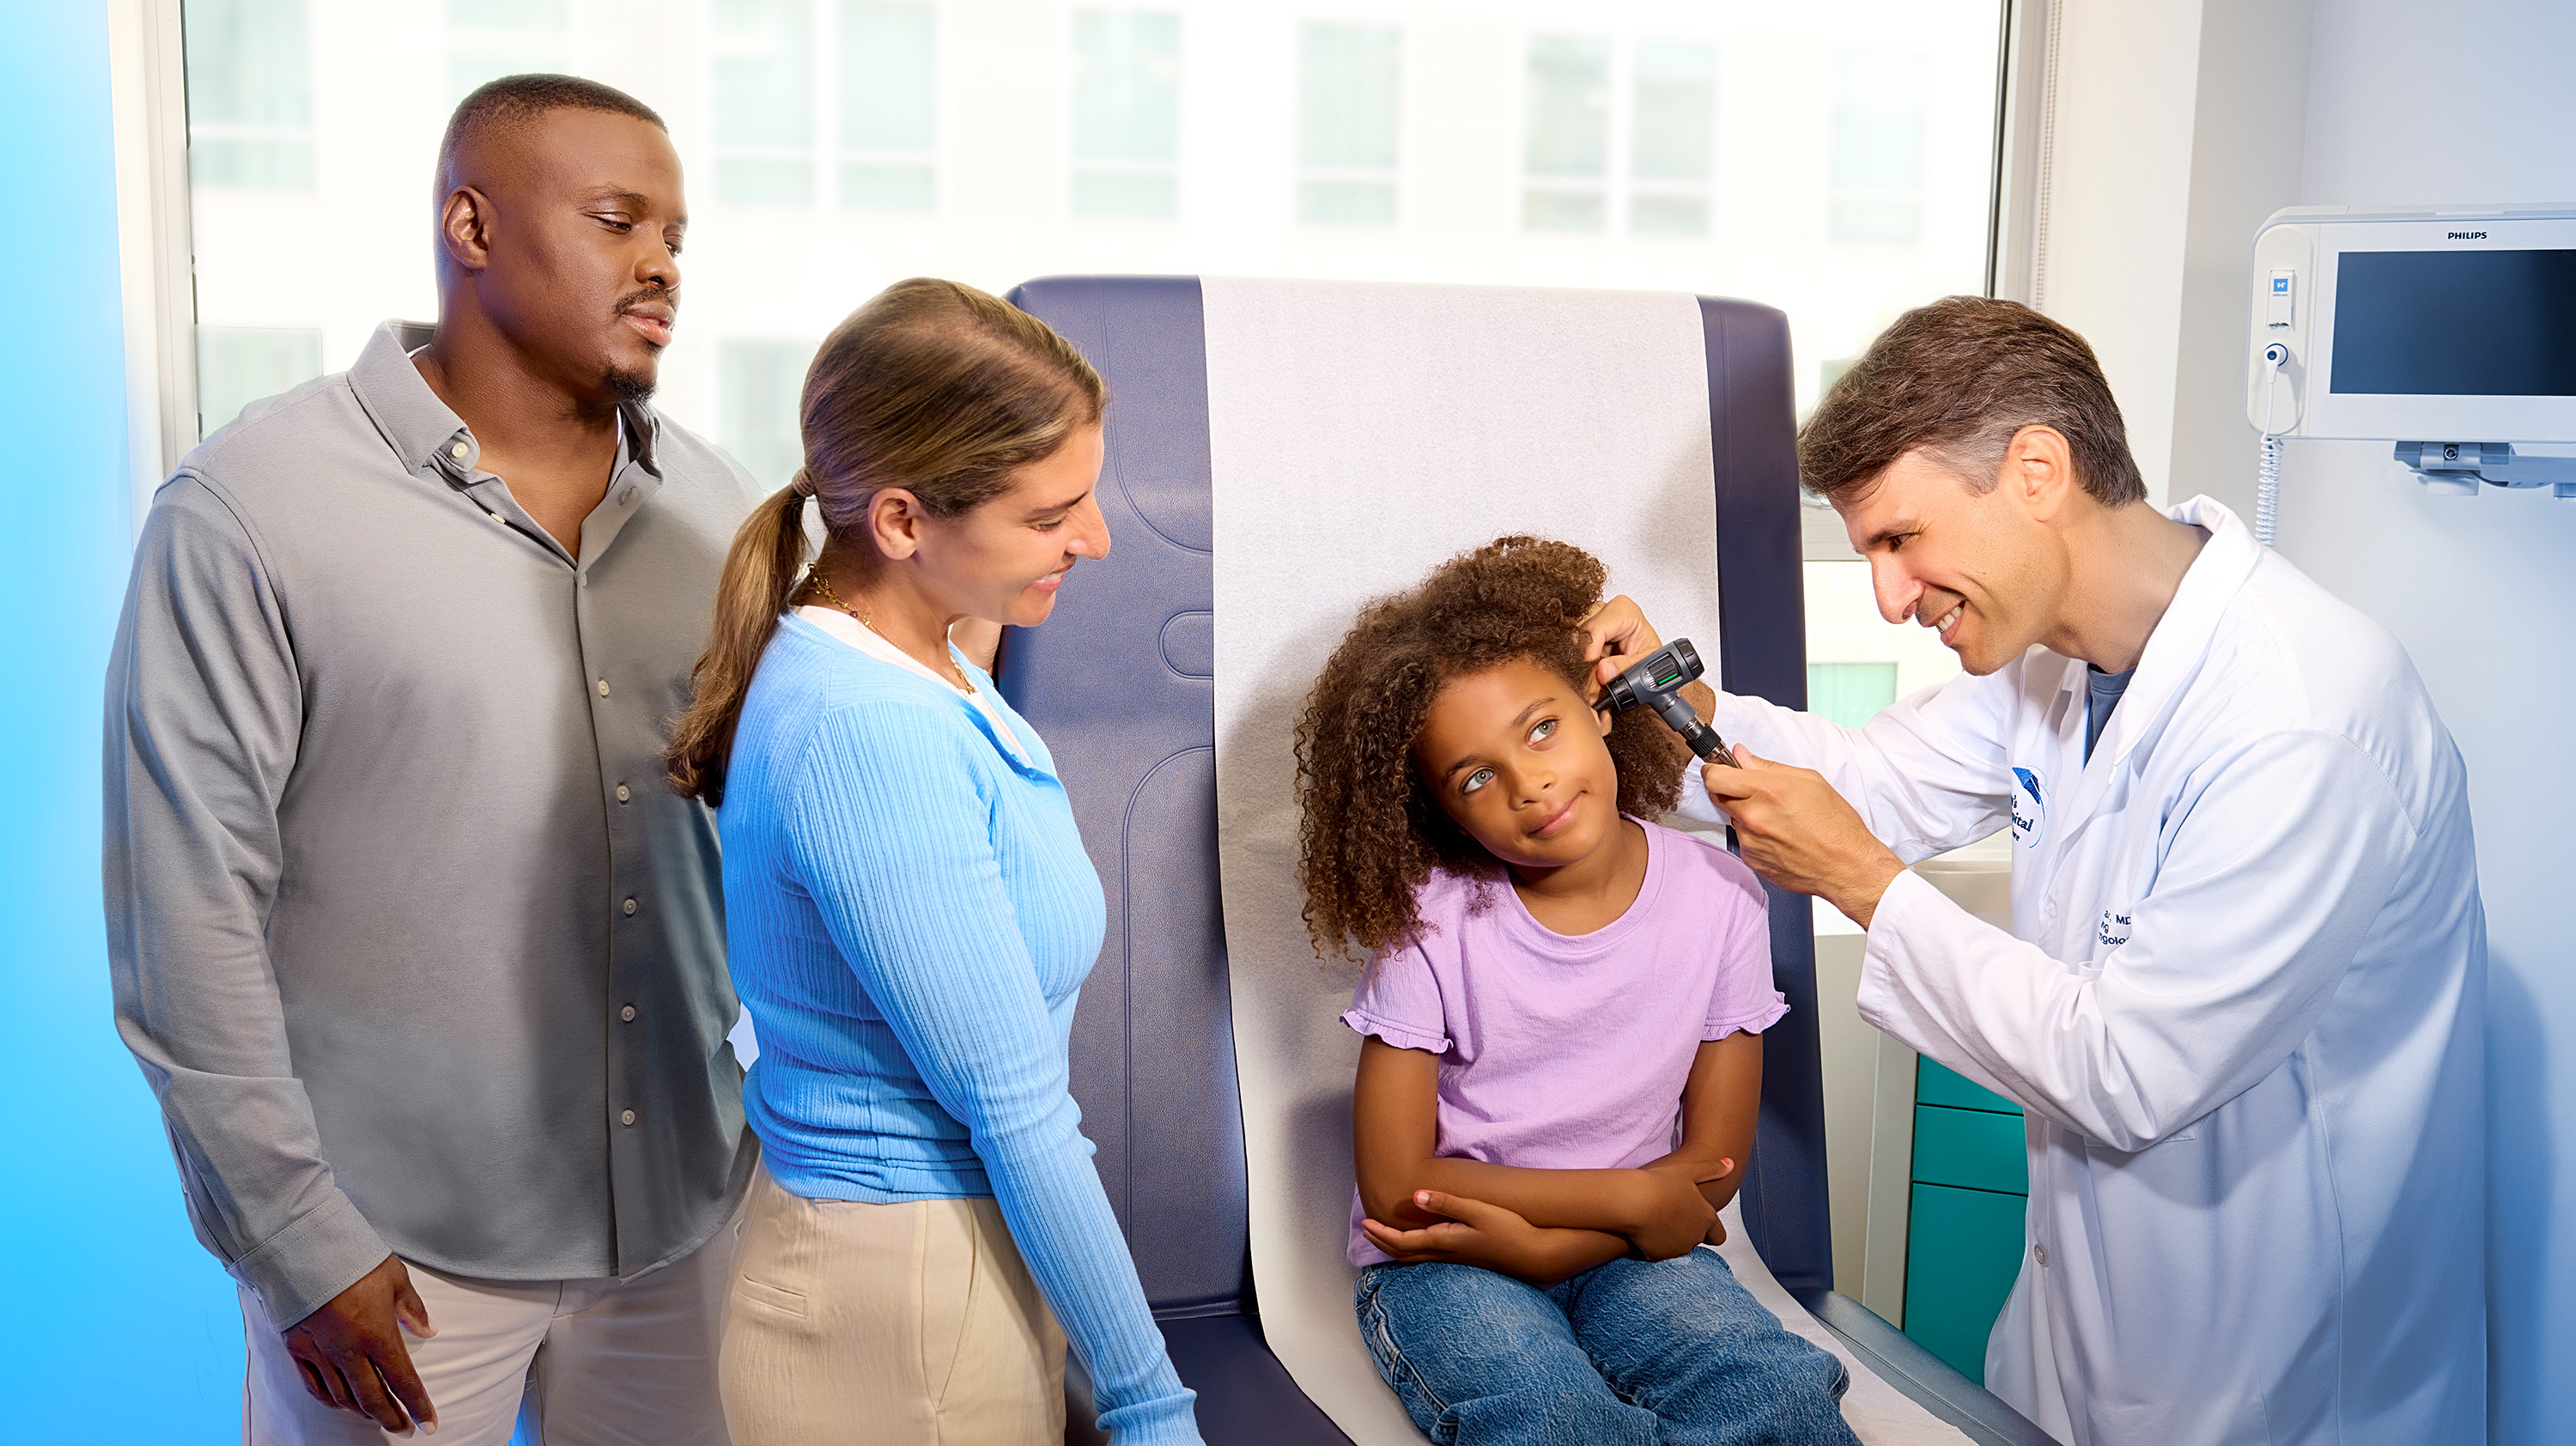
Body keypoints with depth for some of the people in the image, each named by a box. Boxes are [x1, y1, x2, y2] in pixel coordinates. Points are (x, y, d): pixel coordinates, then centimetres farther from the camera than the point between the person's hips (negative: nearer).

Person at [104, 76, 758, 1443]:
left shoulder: (712, 505, 4)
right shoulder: (247, 509, -10)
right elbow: (188, 913, -10)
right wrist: (299, 1243, -10)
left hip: (687, 1213, 4)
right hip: (397, 1246, -4)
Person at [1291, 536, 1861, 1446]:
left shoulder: (1717, 897, -6)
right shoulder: (1432, 919, -12)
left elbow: (1713, 1161, -2)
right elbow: (1396, 1188, -12)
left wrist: (1536, 1240, -17)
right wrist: (1631, 1199, -13)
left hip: (1624, 1249, 1)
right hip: (1436, 1262, -1)